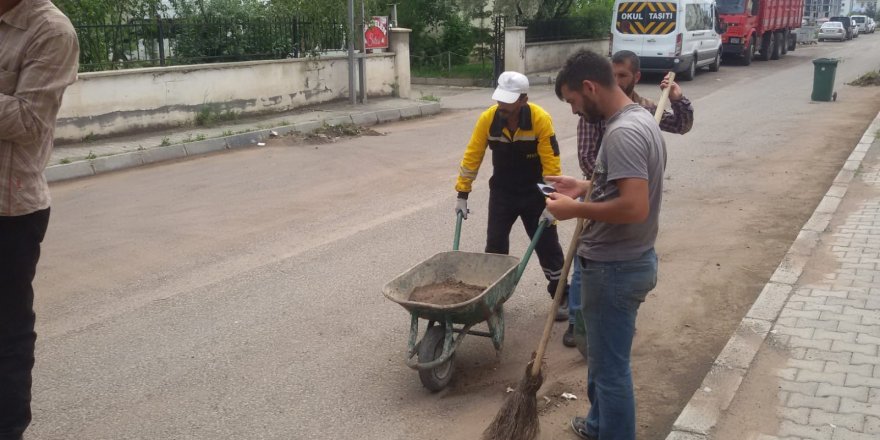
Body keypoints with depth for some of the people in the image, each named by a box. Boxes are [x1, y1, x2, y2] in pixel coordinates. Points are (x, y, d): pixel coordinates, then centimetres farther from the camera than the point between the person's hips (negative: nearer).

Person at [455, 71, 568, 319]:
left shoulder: (540, 120, -24)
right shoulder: (488, 119, -16)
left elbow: (551, 164, -22)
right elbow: (472, 157, -9)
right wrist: (462, 195, -8)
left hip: (534, 194, -2)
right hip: (501, 193, 2)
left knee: (547, 246, 6)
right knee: (494, 245, 5)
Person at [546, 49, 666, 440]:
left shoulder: (622, 132, -24)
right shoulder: (640, 118, 9)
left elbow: (634, 207, -32)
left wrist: (575, 209, -21)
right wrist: (585, 187, 11)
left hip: (615, 268, -11)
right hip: (628, 259, 11)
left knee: (610, 366, 4)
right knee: (603, 355, 26)